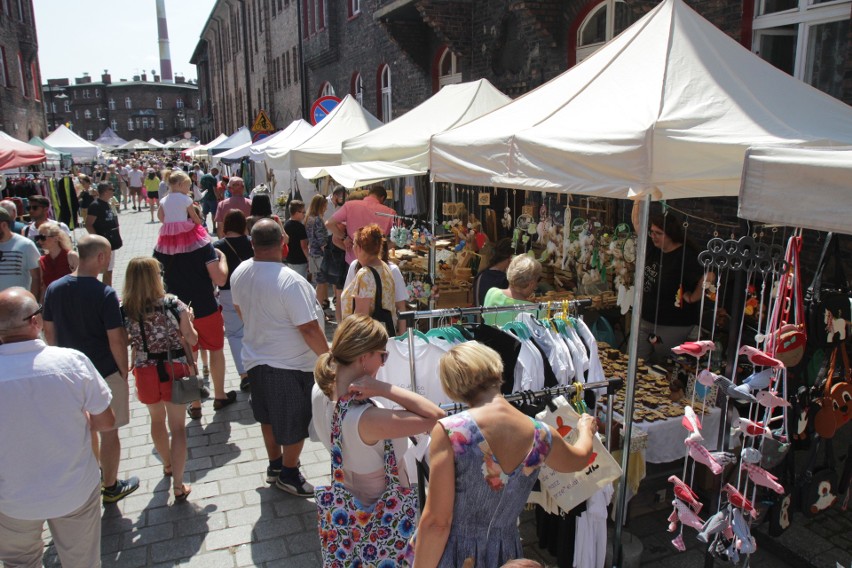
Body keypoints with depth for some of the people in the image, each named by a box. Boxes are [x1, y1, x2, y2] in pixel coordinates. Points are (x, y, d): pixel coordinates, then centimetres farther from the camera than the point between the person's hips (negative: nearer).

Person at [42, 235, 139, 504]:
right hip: (105, 372, -6)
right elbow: (116, 340, -19)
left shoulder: (54, 289, -3)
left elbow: (49, 333, 6)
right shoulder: (105, 294, -21)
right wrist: (124, 371, -6)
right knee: (109, 431, 9)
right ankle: (111, 487, 23)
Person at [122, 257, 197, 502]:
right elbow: (192, 339, -8)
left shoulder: (124, 310, -9)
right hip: (173, 371, -3)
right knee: (178, 427, 8)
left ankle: (167, 465, 48)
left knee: (157, 419, 27)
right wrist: (187, 321, 9)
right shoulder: (173, 304, -14)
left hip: (145, 373, 3)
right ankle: (178, 486, 6)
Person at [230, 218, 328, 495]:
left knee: (268, 416, 25)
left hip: (255, 359, 8)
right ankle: (289, 475, 30)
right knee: (295, 423, 12)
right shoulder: (290, 281, -28)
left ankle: (275, 465, 43)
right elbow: (309, 329, -26)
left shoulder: (239, 273, -5)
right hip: (290, 366, -8)